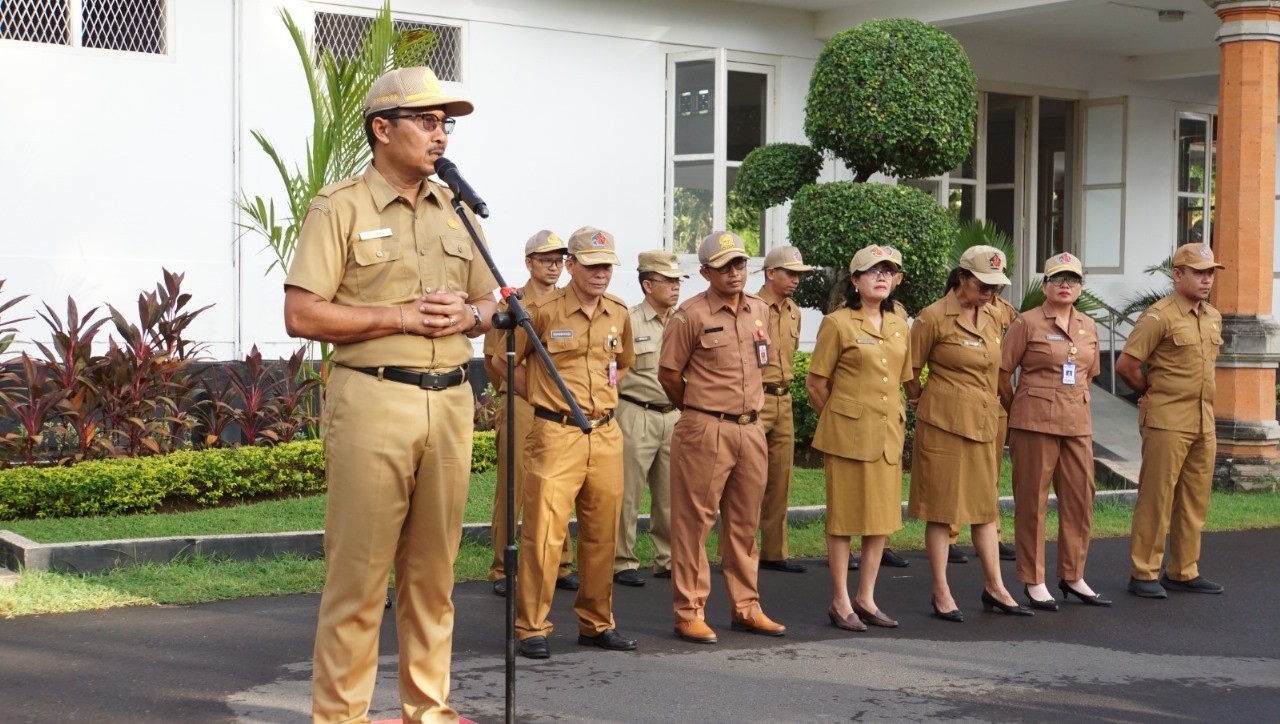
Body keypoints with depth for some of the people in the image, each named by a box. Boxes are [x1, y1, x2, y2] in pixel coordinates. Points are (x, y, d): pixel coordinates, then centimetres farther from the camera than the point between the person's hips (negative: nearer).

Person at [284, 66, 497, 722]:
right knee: (358, 570, -3)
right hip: (373, 402, -5)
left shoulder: (456, 209, 16)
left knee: (433, 569, 10)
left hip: (450, 401, 6)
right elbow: (302, 316, -9)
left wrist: (469, 315, -2)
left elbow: (488, 303, 22)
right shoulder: (339, 208, -2)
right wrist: (401, 316, -14)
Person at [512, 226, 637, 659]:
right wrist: (541, 398, 2)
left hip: (606, 435, 6)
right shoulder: (543, 311, -7)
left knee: (602, 535, 10)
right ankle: (532, 628, 2)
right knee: (544, 532, -7)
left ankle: (596, 623, 22)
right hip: (556, 434, -5)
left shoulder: (619, 314, 10)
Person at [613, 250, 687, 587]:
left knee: (670, 494, 11)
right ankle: (623, 562, 8)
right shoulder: (628, 321, -8)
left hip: (675, 417, 5)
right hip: (637, 416, -5)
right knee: (627, 493, -1)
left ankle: (668, 559, 21)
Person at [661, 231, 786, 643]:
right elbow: (669, 374, -4)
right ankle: (689, 613, 4)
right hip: (705, 431, -6)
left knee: (744, 523, 13)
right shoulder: (691, 315, -9)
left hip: (751, 429, 6)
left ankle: (746, 608, 22)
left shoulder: (760, 310, 10)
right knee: (694, 521, -1)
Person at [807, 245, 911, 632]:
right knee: (844, 517, 0)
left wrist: (893, 418, 15)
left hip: (888, 433, 6)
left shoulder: (900, 327, 11)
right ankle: (841, 603, 7)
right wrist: (837, 420, 6)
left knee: (882, 516, 8)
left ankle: (866, 599, 18)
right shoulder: (837, 323, -6)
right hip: (848, 433, -6)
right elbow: (816, 383, -3)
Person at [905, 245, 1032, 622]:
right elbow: (910, 370, -4)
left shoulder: (991, 319, 10)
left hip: (983, 423, 7)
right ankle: (941, 593, 6)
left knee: (985, 505, 11)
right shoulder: (934, 317, -11)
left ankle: (994, 587, 18)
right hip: (943, 422, -7)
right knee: (941, 507, 0)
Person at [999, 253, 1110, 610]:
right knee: (1032, 501, 1)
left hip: (1077, 423, 6)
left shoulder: (1088, 327, 12)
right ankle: (1033, 582, 8)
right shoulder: (1027, 323, -5)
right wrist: (1018, 411, 6)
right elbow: (1002, 371, -3)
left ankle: (1072, 576, 20)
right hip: (1036, 422, -6)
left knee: (1080, 498, 7)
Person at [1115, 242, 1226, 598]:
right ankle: (1144, 574, 4)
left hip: (1204, 421, 7)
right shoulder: (1159, 317, -11)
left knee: (1195, 500, 10)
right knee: (1156, 498, -3)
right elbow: (1125, 365, -12)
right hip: (1167, 422, -7)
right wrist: (1152, 392, 3)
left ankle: (1183, 572, 19)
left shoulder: (1213, 318, 12)